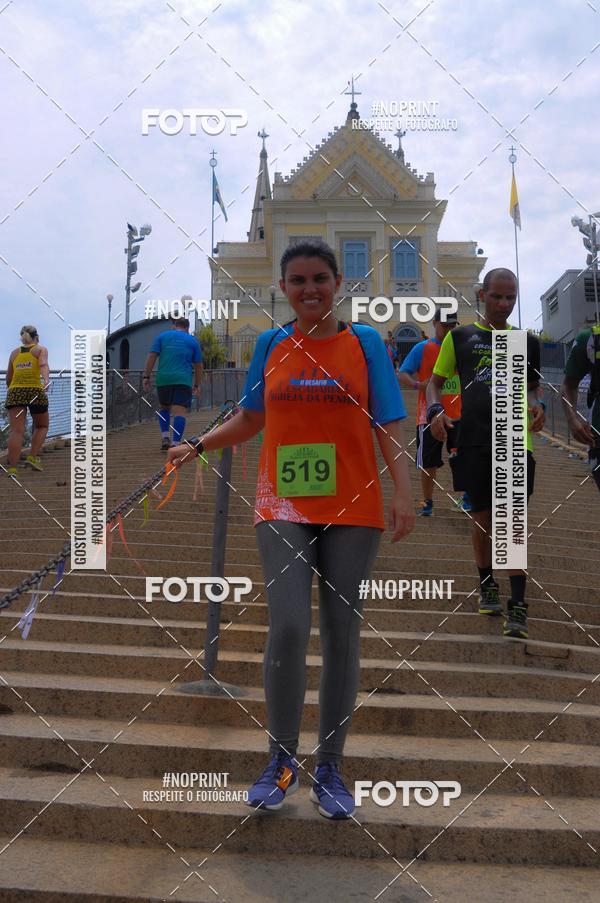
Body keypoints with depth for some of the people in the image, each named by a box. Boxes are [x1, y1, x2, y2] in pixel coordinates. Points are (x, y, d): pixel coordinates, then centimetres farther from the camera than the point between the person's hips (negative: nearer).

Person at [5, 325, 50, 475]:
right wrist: (46, 380, -27)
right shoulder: (41, 349, 11)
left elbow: (8, 379, 22)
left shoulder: (14, 353, 20)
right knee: (42, 426, 19)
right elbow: (43, 365, -11)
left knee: (16, 430, -7)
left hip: (15, 391, 2)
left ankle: (12, 468, -19)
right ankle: (33, 457, 2)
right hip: (35, 391, -2)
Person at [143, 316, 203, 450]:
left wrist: (146, 377, 4)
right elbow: (198, 365, 13)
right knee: (179, 412, -6)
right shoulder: (193, 341, 13)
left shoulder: (162, 336, 13)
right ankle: (175, 444, -17)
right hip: (184, 380, -1)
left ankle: (165, 437, 7)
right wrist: (197, 384, 20)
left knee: (164, 408, 21)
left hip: (163, 379, 2)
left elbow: (152, 356, 3)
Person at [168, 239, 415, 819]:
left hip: (352, 510, 0)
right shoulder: (271, 345, 8)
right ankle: (282, 761, 10)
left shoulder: (364, 342, 3)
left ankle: (329, 768, 20)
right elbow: (250, 419, 18)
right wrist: (195, 447, 8)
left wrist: (402, 492, -12)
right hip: (283, 507, 1)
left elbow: (388, 425, -1)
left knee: (341, 634, 5)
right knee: (288, 627, -11)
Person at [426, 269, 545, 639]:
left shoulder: (527, 342, 13)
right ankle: (487, 584, 31)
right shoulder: (460, 337, 9)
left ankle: (518, 605, -2)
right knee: (483, 518, 10)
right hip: (474, 441, 0)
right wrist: (436, 409, -9)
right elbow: (436, 381, 12)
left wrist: (538, 405, 0)